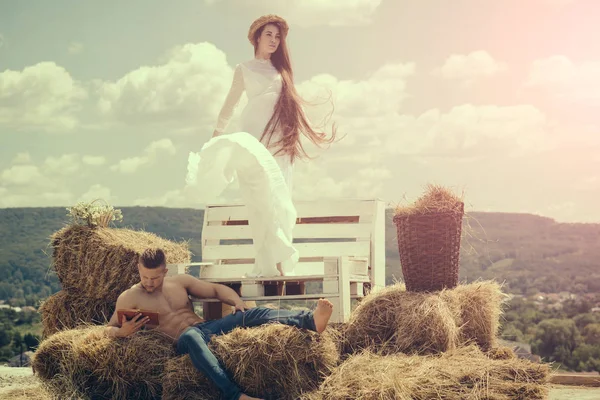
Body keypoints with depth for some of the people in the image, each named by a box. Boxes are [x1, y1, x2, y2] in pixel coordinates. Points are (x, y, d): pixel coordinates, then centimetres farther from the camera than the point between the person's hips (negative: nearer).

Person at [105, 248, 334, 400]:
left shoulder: (180, 282, 14)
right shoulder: (130, 298, 4)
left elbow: (216, 289, 17)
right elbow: (109, 329, 6)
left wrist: (236, 301, -4)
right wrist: (122, 332, -18)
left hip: (208, 328, 5)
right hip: (185, 340, -5)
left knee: (253, 314, -18)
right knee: (192, 336, -44)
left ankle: (310, 321, -33)